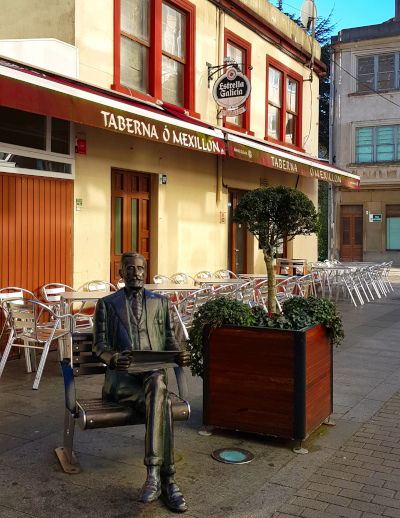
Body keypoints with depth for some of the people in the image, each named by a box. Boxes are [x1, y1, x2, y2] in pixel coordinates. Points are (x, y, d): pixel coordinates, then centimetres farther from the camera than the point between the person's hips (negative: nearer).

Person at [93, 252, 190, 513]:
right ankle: (167, 479, -30)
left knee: (158, 384, -39)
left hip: (153, 372, 1)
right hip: (121, 376, -1)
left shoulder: (161, 302, 20)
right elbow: (99, 344, 5)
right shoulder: (107, 304, 13)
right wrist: (113, 357, -20)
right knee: (162, 404, -34)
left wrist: (179, 354, -8)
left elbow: (169, 338, 18)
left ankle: (154, 472, -43)